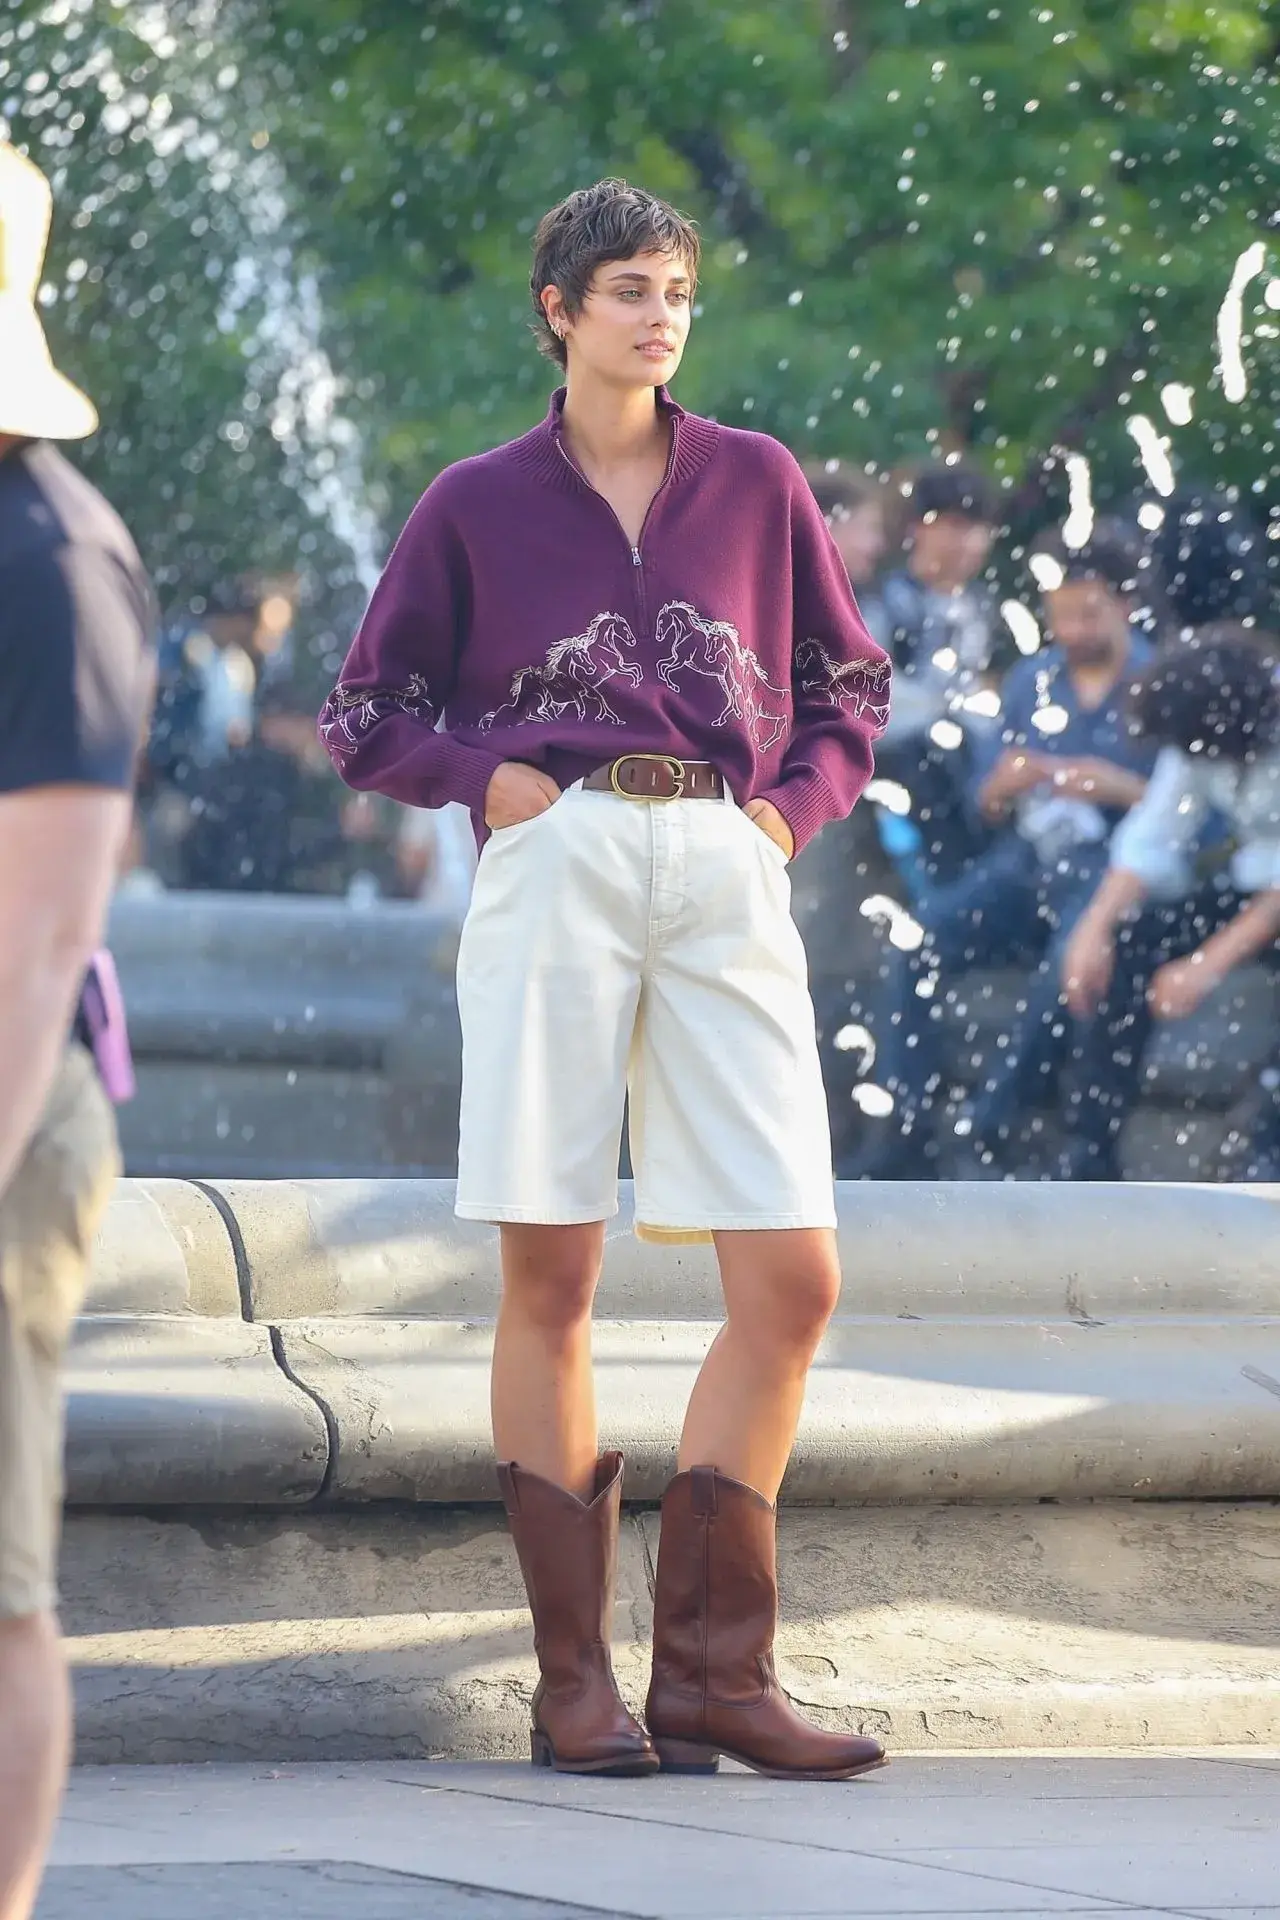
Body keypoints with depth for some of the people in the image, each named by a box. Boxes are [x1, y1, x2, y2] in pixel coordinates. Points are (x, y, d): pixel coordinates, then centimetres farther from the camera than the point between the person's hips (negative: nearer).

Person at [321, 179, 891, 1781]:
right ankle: (574, 1677, 3)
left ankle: (710, 1665, 0)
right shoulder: (479, 504, 9)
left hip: (727, 880, 2)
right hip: (557, 873, -2)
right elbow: (366, 714, 15)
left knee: (791, 1279, -7)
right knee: (549, 1281, -2)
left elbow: (849, 685, 21)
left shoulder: (754, 482, 13)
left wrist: (795, 806, 4)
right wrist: (488, 778, -1)